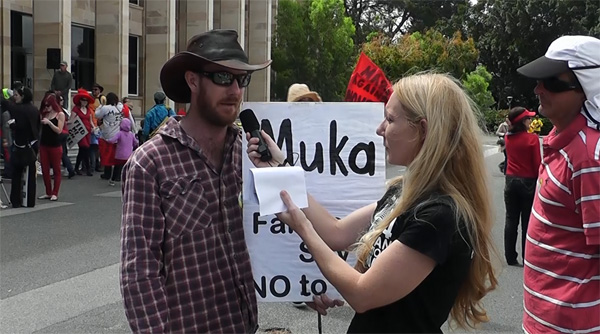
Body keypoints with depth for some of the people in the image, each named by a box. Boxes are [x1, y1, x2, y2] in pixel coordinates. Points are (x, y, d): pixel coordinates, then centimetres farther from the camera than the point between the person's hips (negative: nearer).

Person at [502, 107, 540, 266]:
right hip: (528, 182, -4)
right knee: (527, 222, 4)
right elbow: (537, 164, -12)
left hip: (510, 181, 5)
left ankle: (510, 257, 12)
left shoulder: (508, 137, 1)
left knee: (511, 219, 10)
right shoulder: (532, 138, -14)